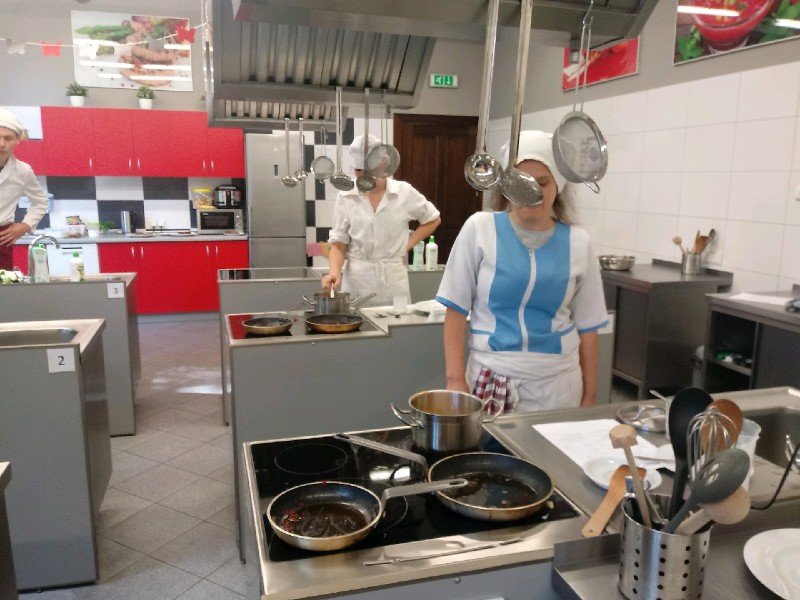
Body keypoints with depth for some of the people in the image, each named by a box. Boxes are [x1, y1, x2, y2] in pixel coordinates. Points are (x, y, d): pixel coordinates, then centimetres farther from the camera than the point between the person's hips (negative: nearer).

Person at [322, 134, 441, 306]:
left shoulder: (404, 193, 0)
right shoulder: (346, 197, 0)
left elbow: (433, 220, 13)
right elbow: (339, 242, 1)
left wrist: (407, 245, 3)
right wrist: (334, 271, -15)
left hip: (393, 279, 0)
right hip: (356, 280, 0)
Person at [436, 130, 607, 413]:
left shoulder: (577, 242, 1)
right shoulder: (480, 229, -4)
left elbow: (587, 327, 7)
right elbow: (456, 310, -3)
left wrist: (589, 396, 7)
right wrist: (456, 379, -8)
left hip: (558, 385, 2)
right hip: (491, 379, -1)